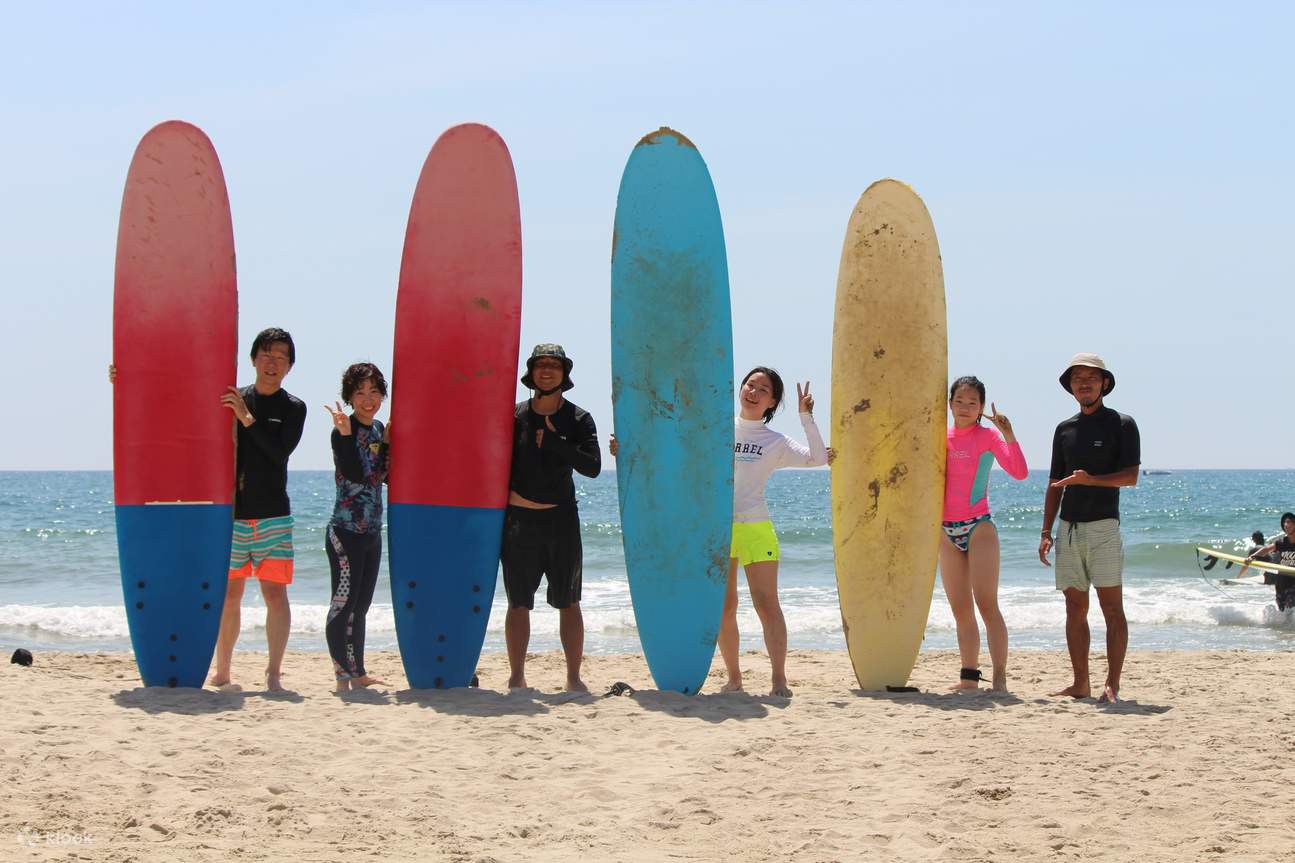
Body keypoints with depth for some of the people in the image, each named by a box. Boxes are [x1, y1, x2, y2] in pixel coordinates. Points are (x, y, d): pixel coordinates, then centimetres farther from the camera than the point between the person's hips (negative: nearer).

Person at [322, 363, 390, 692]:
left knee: (360, 604, 14)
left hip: (372, 532, 8)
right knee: (344, 602, -6)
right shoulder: (344, 430, -11)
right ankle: (343, 675, -4)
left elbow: (388, 476, 11)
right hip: (345, 532, -8)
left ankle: (357, 672, 22)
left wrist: (388, 442, 0)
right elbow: (354, 474, -24)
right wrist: (344, 433, -31)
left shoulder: (379, 429, 12)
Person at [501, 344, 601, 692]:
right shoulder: (514, 416, 5)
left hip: (561, 519, 0)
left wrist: (553, 441, -17)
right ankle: (517, 677, 8)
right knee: (519, 602, 2)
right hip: (519, 519, 0)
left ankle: (574, 677, 8)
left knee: (568, 603, 3)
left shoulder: (578, 419, 2)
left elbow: (592, 466, -11)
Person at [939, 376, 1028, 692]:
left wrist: (1008, 434, -23)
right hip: (947, 531, 5)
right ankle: (969, 677, 12)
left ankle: (999, 678, -13)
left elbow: (1019, 472, -14)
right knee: (960, 611, 7)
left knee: (986, 604, -12)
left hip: (979, 527, -5)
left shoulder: (987, 437, -2)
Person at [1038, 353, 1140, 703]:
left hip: (1103, 526, -5)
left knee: (1112, 607, -7)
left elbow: (1131, 476, -10)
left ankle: (1112, 685, -9)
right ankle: (1081, 684, 8)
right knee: (1075, 608, 5)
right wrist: (1046, 533, 11)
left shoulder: (1121, 424, 1)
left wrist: (1091, 479, -24)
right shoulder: (1064, 429, 16)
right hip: (1069, 529, 5)